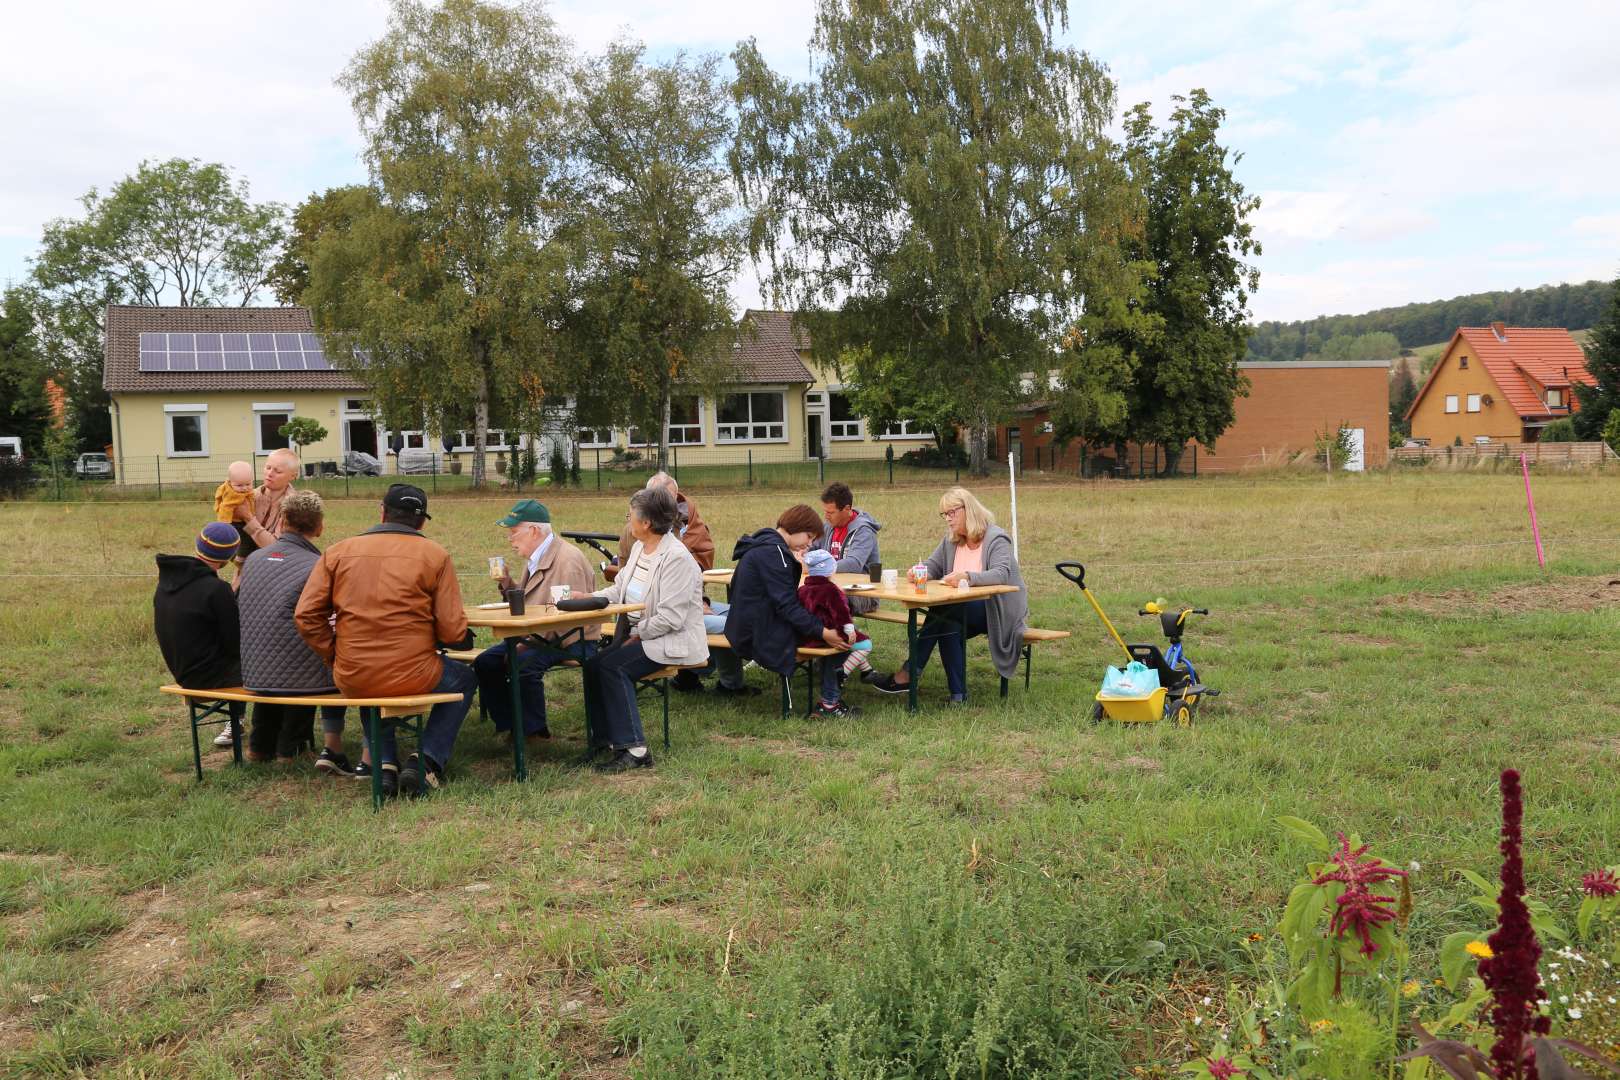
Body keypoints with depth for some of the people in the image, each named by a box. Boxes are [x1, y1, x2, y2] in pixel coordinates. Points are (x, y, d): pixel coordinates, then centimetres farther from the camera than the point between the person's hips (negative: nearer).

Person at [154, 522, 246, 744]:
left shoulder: (166, 581, 1)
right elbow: (235, 644, -19)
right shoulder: (216, 590, -25)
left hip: (182, 673, 8)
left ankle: (234, 723, 34)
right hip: (211, 676, -8)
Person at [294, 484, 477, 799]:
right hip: (411, 677, -3)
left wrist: (334, 656, 13)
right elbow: (452, 631, -8)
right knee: (464, 679, 28)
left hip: (352, 681, 4)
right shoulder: (435, 556, -4)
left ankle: (384, 764, 22)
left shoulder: (337, 552, 5)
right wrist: (467, 639, 15)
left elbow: (306, 616, 1)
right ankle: (427, 760, 12)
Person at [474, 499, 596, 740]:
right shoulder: (534, 559, 14)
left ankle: (534, 730, -13)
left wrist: (530, 642, -25)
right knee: (485, 662, -6)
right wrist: (508, 586, 3)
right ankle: (509, 725, 4)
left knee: (523, 664, -31)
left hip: (569, 641, -9)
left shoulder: (568, 559, -16)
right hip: (537, 637, 9)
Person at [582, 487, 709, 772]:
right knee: (593, 664, -9)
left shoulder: (676, 558, -19)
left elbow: (671, 617, -23)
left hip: (673, 642, -8)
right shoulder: (639, 548, 10)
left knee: (612, 666, -23)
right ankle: (603, 738, 2)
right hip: (640, 635, 8)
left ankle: (633, 749, -19)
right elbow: (619, 589, 11)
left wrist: (638, 634, -15)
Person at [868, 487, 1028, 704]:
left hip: (996, 611, -6)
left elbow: (1001, 574, -24)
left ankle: (908, 674, -26)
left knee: (942, 610, -30)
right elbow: (933, 566, 14)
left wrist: (968, 577, -41)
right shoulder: (951, 540, 14)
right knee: (949, 625, -29)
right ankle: (958, 694, -26)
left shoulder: (996, 538, -9)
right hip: (966, 611, 6)